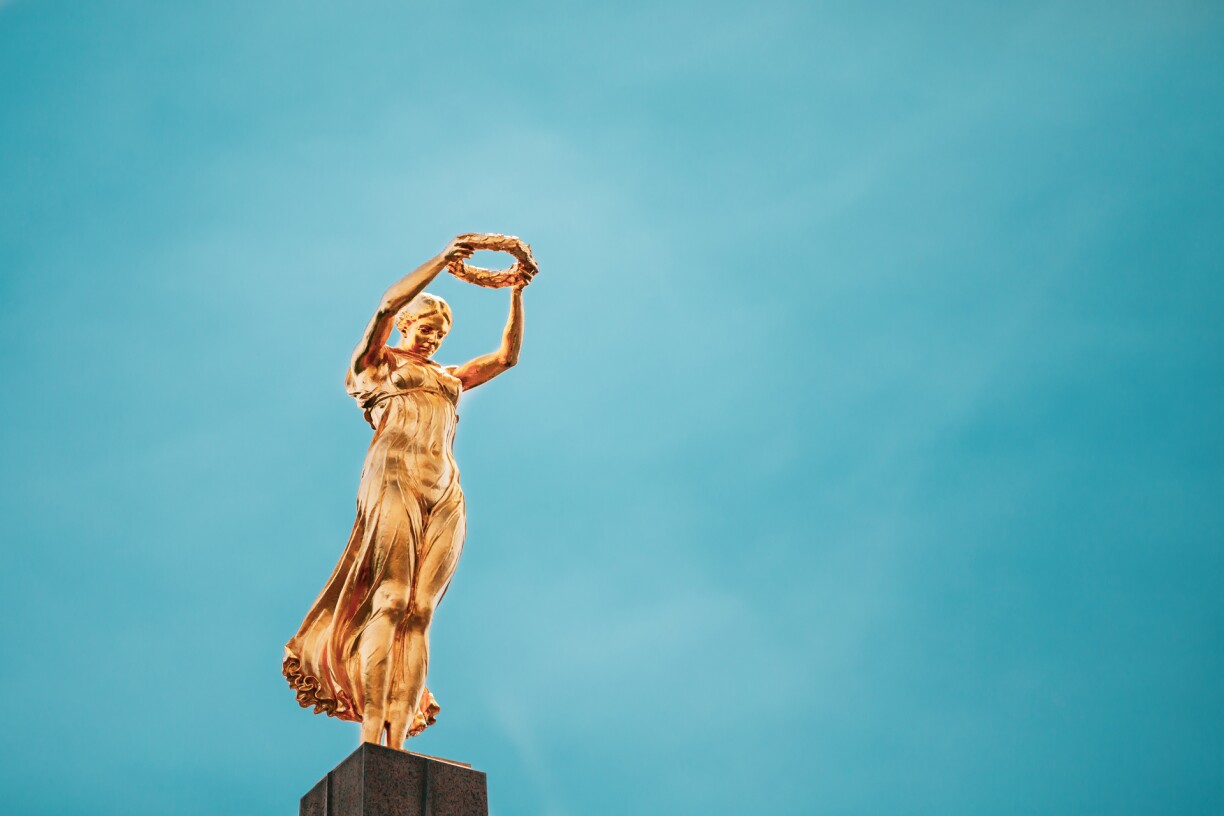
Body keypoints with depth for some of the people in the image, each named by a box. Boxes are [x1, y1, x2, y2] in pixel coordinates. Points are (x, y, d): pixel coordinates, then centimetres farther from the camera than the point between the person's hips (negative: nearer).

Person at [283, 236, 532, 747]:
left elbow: (507, 355, 31)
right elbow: (387, 305, 0)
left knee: (419, 611, -7)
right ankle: (370, 730, -23)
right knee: (390, 601, -17)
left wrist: (516, 296, 21)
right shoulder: (379, 361, 16)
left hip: (445, 495, 5)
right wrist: (442, 261, -1)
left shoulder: (450, 377, 30)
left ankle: (398, 737, -16)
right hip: (394, 479, -5)